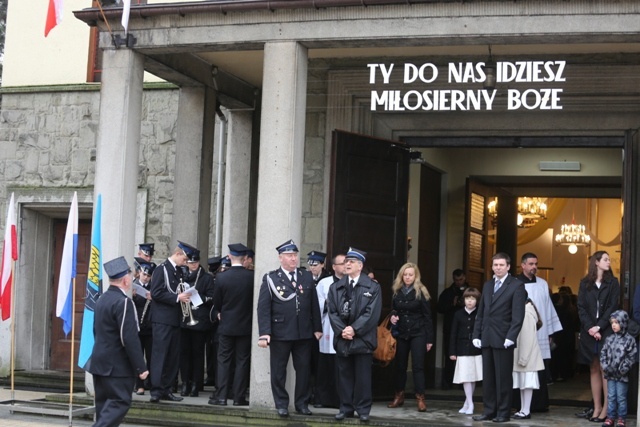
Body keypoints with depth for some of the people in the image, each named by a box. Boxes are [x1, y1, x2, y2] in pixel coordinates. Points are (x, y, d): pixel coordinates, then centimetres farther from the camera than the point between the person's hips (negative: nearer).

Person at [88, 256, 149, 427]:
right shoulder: (124, 302, -18)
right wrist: (141, 367, -17)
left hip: (100, 362, 9)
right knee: (119, 403, -6)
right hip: (118, 366, -9)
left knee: (105, 404, 13)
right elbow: (130, 339, -21)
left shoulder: (102, 299, 8)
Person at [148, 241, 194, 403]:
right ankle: (156, 391, -9)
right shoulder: (161, 269, -6)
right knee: (159, 355, -9)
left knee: (173, 357, 8)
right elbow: (156, 293, -14)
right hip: (162, 320, -8)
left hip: (175, 320, 8)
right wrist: (177, 297, -17)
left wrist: (184, 296, 3)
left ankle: (166, 390, 14)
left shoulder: (178, 272, 18)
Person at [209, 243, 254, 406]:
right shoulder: (252, 277, -9)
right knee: (242, 361, 5)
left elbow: (216, 303, 2)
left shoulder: (221, 277, -9)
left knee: (223, 361, 6)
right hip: (246, 325, 0)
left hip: (226, 325, 0)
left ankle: (221, 396, 3)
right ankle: (239, 397, 6)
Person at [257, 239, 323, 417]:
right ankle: (281, 404, 16)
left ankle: (302, 403, 20)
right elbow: (263, 308, -7)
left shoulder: (307, 277, 9)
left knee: (303, 369, 8)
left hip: (304, 333, 3)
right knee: (278, 370, 5)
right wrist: (264, 333, -14)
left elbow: (314, 305, 10)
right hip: (280, 333, -3)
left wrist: (317, 328, 7)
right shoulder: (271, 279, -2)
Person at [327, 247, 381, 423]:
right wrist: (342, 330, -11)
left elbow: (372, 313, -9)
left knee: (363, 376, 2)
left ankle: (363, 409, 10)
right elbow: (332, 312, 3)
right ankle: (346, 408, 16)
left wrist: (354, 329, -16)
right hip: (342, 338, 3)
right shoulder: (335, 287, 10)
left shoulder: (373, 287, 0)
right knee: (344, 375, 8)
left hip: (362, 339, -3)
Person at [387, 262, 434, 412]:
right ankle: (399, 396, 19)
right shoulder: (397, 291, 7)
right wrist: (393, 316, -6)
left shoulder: (421, 292, -6)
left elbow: (427, 316, -5)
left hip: (418, 333, -4)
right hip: (401, 333, 4)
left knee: (418, 366, -6)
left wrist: (429, 338, -8)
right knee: (400, 365, 9)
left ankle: (420, 398, -3)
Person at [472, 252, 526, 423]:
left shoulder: (516, 285, -3)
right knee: (488, 378, 8)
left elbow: (518, 315, -10)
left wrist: (510, 337, -17)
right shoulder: (487, 285, 16)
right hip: (486, 338, 6)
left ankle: (503, 413, 7)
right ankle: (489, 411, 14)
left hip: (503, 339, -6)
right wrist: (476, 335, 8)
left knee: (503, 378, 0)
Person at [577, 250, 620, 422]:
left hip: (607, 332, -2)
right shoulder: (585, 283, 9)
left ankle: (606, 409, -5)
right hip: (589, 332, 2)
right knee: (594, 370, 4)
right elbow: (581, 308, 2)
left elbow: (612, 307, -3)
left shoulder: (612, 282, 6)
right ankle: (597, 407, 8)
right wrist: (590, 328, -10)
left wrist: (599, 327, -12)